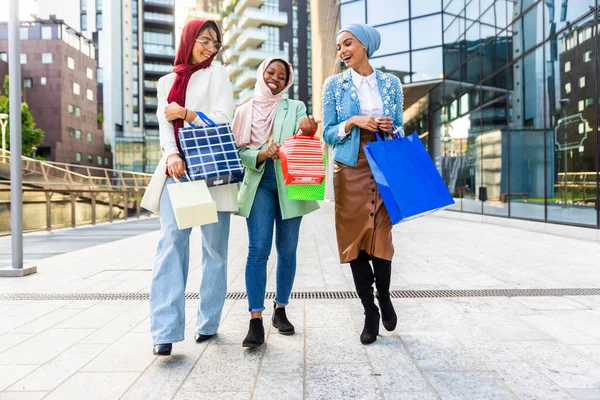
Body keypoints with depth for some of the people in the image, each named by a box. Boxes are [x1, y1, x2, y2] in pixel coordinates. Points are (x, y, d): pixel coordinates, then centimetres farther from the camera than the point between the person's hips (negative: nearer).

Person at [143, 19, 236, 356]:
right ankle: (166, 330, -10)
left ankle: (209, 322, 13)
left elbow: (222, 121, -4)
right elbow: (165, 125, 6)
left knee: (214, 247, 1)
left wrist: (185, 113, 0)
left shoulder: (217, 74, 9)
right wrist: (171, 156, -11)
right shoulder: (168, 81, 19)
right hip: (177, 169, 3)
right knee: (171, 242, -10)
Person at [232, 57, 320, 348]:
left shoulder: (295, 107, 9)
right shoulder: (245, 111, 11)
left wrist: (306, 132, -25)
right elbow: (240, 150, 4)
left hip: (289, 185, 1)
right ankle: (256, 320, -7)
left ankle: (280, 310, 20)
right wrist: (262, 155, -15)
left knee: (287, 251, 5)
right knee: (258, 250, -10)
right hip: (258, 184, 0)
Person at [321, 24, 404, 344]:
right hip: (350, 169, 0)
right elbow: (328, 134, 2)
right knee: (355, 240, -1)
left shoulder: (391, 83, 9)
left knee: (381, 237, -4)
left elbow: (400, 129, 13)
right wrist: (354, 121, -15)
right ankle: (369, 312, 14)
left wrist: (390, 129, -9)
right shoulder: (334, 84, 5)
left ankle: (384, 297, 25)